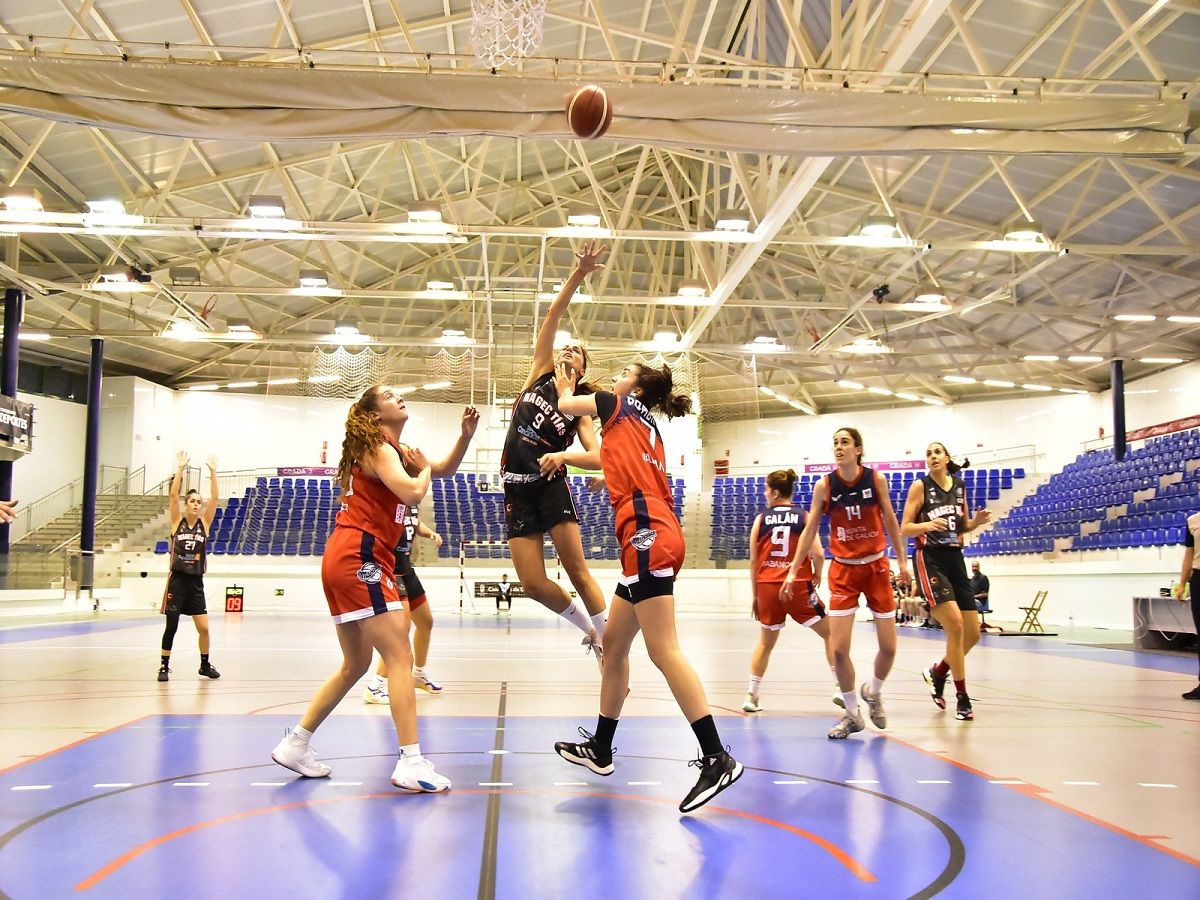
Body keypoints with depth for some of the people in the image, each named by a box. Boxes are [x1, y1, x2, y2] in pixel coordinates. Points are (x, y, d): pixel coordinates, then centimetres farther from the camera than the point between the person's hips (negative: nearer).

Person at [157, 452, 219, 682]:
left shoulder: (204, 523, 4)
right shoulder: (177, 521, 0)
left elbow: (214, 497, -6)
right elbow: (173, 494, -12)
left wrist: (213, 471, -13)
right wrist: (180, 469, -18)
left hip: (196, 581, 2)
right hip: (177, 579, -2)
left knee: (204, 628, 1)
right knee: (171, 626, 2)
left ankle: (205, 665, 19)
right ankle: (164, 666, 16)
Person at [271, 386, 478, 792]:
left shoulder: (395, 449, 20)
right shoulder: (378, 448, -7)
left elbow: (446, 469, 26)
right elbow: (412, 493, -24)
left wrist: (465, 435, 10)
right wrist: (423, 468, -3)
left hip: (348, 560, 10)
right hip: (358, 558, -10)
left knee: (356, 664, 17)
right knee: (400, 656, -13)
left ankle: (294, 745, 23)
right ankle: (411, 763, -18)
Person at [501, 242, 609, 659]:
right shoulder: (540, 375, 10)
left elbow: (598, 457, -9)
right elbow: (551, 317, 1)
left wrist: (562, 456, -25)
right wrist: (578, 275, -7)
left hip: (552, 488, -3)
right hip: (517, 493, 3)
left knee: (578, 572, -6)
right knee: (534, 585, -2)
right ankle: (590, 630, 20)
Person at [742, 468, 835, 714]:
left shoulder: (760, 519, 4)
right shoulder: (804, 516, 0)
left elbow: (753, 560, 5)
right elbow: (818, 554, -10)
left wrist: (754, 595, 13)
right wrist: (817, 576, 10)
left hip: (767, 586, 2)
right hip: (798, 585, -2)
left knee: (765, 642, 18)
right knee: (830, 633, 12)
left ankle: (751, 696, 15)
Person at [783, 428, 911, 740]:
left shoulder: (876, 479, -7)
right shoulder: (824, 486, -7)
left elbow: (890, 522, 4)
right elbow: (809, 530, 0)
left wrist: (902, 562, 5)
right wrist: (793, 570, -3)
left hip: (876, 566, 1)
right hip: (843, 569, 0)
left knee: (889, 647, 1)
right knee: (839, 649, -8)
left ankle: (873, 692, 32)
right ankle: (852, 714, 12)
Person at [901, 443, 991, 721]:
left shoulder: (960, 485, 9)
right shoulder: (920, 486, -5)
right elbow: (905, 528, -7)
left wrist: (977, 521, -3)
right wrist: (927, 524, -26)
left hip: (955, 559, 6)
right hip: (929, 559, -6)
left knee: (972, 633, 4)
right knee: (955, 626, -17)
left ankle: (937, 673, 30)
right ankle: (962, 698, -5)